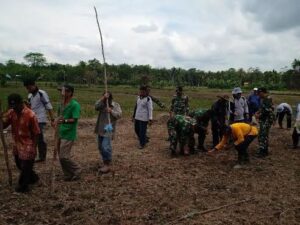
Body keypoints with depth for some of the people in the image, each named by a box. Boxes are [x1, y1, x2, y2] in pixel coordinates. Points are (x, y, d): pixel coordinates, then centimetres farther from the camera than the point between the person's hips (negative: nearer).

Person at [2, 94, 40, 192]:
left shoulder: (30, 115, -24)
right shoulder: (11, 112, -5)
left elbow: (36, 134, -17)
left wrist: (34, 148, -14)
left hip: (27, 146, -7)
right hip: (16, 144, 7)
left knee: (25, 167, 7)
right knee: (20, 165, 22)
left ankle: (23, 186, 28)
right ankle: (33, 178, 44)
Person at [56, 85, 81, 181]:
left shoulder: (75, 105, -16)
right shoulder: (62, 104, 9)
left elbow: (75, 119, -23)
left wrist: (65, 121, -36)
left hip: (68, 135, -8)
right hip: (61, 133, 8)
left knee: (64, 156, -7)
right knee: (61, 156, 12)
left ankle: (77, 172, 13)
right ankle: (68, 175, 25)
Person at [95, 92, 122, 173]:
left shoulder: (116, 105, -3)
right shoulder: (102, 104, 5)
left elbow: (119, 115, -12)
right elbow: (96, 107, -17)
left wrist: (111, 111, -25)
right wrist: (102, 98, -24)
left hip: (108, 129, -5)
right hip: (100, 129, 6)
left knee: (105, 147, -14)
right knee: (100, 147, 15)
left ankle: (107, 165, -2)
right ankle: (105, 162, 32)